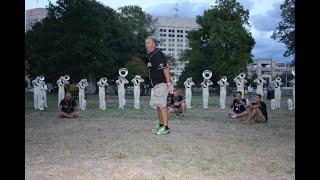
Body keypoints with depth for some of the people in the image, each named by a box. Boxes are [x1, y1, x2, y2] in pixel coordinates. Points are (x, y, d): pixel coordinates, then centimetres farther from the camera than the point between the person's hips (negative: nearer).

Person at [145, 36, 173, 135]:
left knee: (161, 105, -13)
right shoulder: (152, 55, 17)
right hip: (156, 84, 11)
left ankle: (166, 127, -11)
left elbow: (165, 68, -23)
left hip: (161, 83, -11)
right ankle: (161, 125, 25)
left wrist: (169, 83, -28)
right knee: (158, 105, 15)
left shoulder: (158, 54, -15)